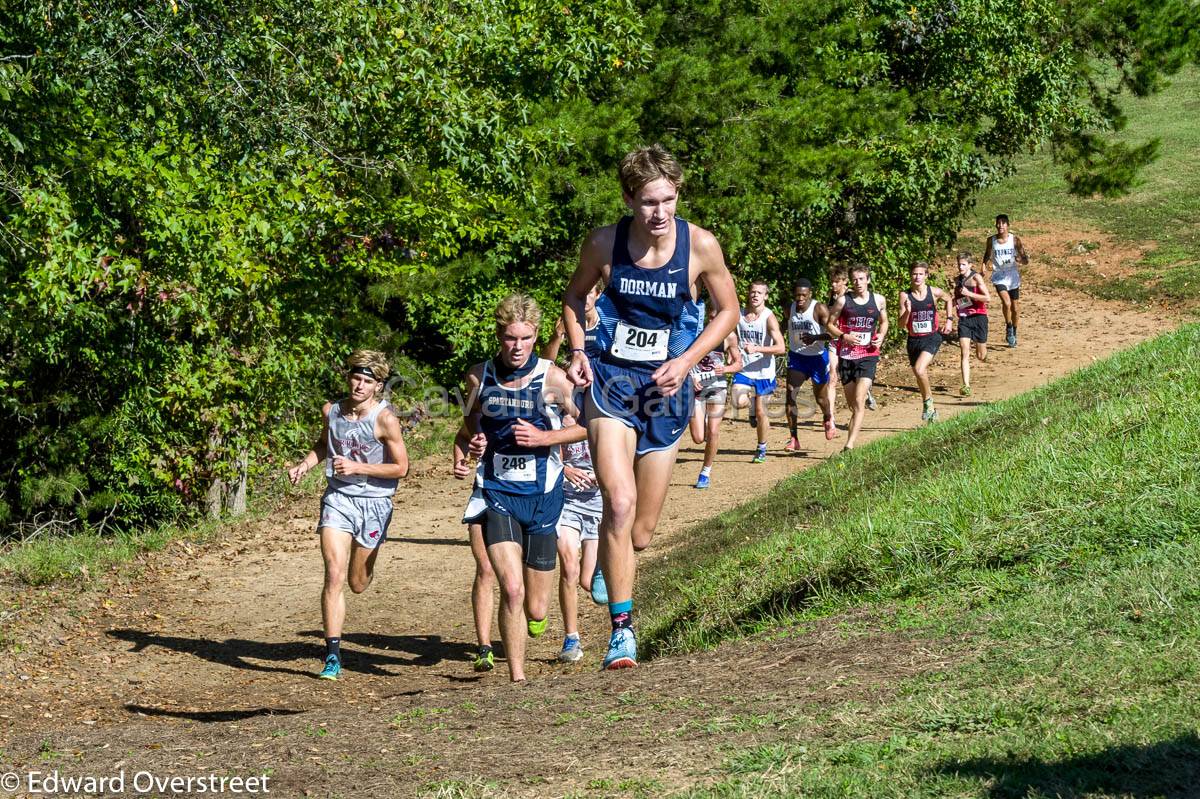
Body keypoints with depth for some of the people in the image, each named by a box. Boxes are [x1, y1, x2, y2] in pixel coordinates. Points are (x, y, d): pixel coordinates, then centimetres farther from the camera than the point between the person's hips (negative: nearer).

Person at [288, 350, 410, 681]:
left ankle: (365, 563, 55)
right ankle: (333, 656, -14)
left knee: (358, 584, 14)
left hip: (374, 502, -2)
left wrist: (357, 467, -17)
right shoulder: (332, 411, -1)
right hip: (338, 497, 2)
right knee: (334, 576, -16)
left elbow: (400, 467, -9)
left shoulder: (385, 419, -14)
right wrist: (305, 464, 2)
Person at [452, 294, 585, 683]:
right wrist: (460, 458, -3)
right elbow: (468, 428, 17)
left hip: (542, 495, 0)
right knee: (511, 589, -20)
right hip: (498, 493, 0)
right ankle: (517, 678, -10)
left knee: (535, 610, 7)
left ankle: (534, 615, 45)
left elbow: (585, 426, 2)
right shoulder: (479, 377, 1)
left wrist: (542, 438, -13)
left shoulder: (552, 378, -7)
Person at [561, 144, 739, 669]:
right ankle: (621, 627, -15)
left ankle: (607, 567, 45)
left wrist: (686, 361, -8)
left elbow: (728, 311, 5)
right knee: (620, 503, -23)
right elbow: (574, 297, 12)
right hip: (611, 381, -1)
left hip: (666, 389, 1)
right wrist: (577, 351, -4)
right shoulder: (604, 243, -7)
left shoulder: (700, 245, -9)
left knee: (640, 533, 7)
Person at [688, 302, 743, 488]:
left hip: (717, 387, 1)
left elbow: (738, 363, 6)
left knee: (712, 433, -7)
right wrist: (690, 377, -16)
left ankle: (706, 473, 11)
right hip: (695, 387, 0)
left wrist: (725, 369, -15)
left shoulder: (729, 336, -4)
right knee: (698, 438, -5)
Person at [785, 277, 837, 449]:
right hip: (797, 356, 3)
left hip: (817, 357, -3)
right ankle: (794, 439, -11)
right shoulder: (790, 309, -1)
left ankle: (828, 420, 49)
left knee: (820, 397, 13)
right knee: (790, 395, -13)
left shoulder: (819, 309, -17)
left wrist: (816, 337, -36)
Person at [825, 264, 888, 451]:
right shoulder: (843, 301, 0)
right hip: (846, 356, 1)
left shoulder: (879, 300, 5)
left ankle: (850, 445, -22)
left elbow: (884, 322, 22)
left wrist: (881, 336, 1)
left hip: (868, 355, -1)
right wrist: (844, 336, -13)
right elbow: (829, 325, 6)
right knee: (852, 405, 9)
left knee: (859, 403, -15)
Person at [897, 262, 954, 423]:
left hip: (932, 338, -3)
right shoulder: (905, 295, -6)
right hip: (914, 340, 3)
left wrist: (948, 319, 11)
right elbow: (902, 324, -7)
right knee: (921, 377, 13)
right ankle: (930, 410, 31)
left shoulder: (934, 292, -6)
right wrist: (907, 311, -25)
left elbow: (948, 300, 19)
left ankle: (928, 400, -4)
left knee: (919, 369, -26)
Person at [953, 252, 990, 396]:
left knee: (980, 356, 9)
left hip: (978, 317, -4)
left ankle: (984, 351, 48)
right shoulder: (957, 280, 9)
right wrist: (954, 302, 5)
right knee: (964, 353, -13)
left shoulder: (976, 277, -9)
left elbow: (987, 298, -15)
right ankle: (966, 386, -17)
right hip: (964, 318, 4)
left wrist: (969, 294, -22)